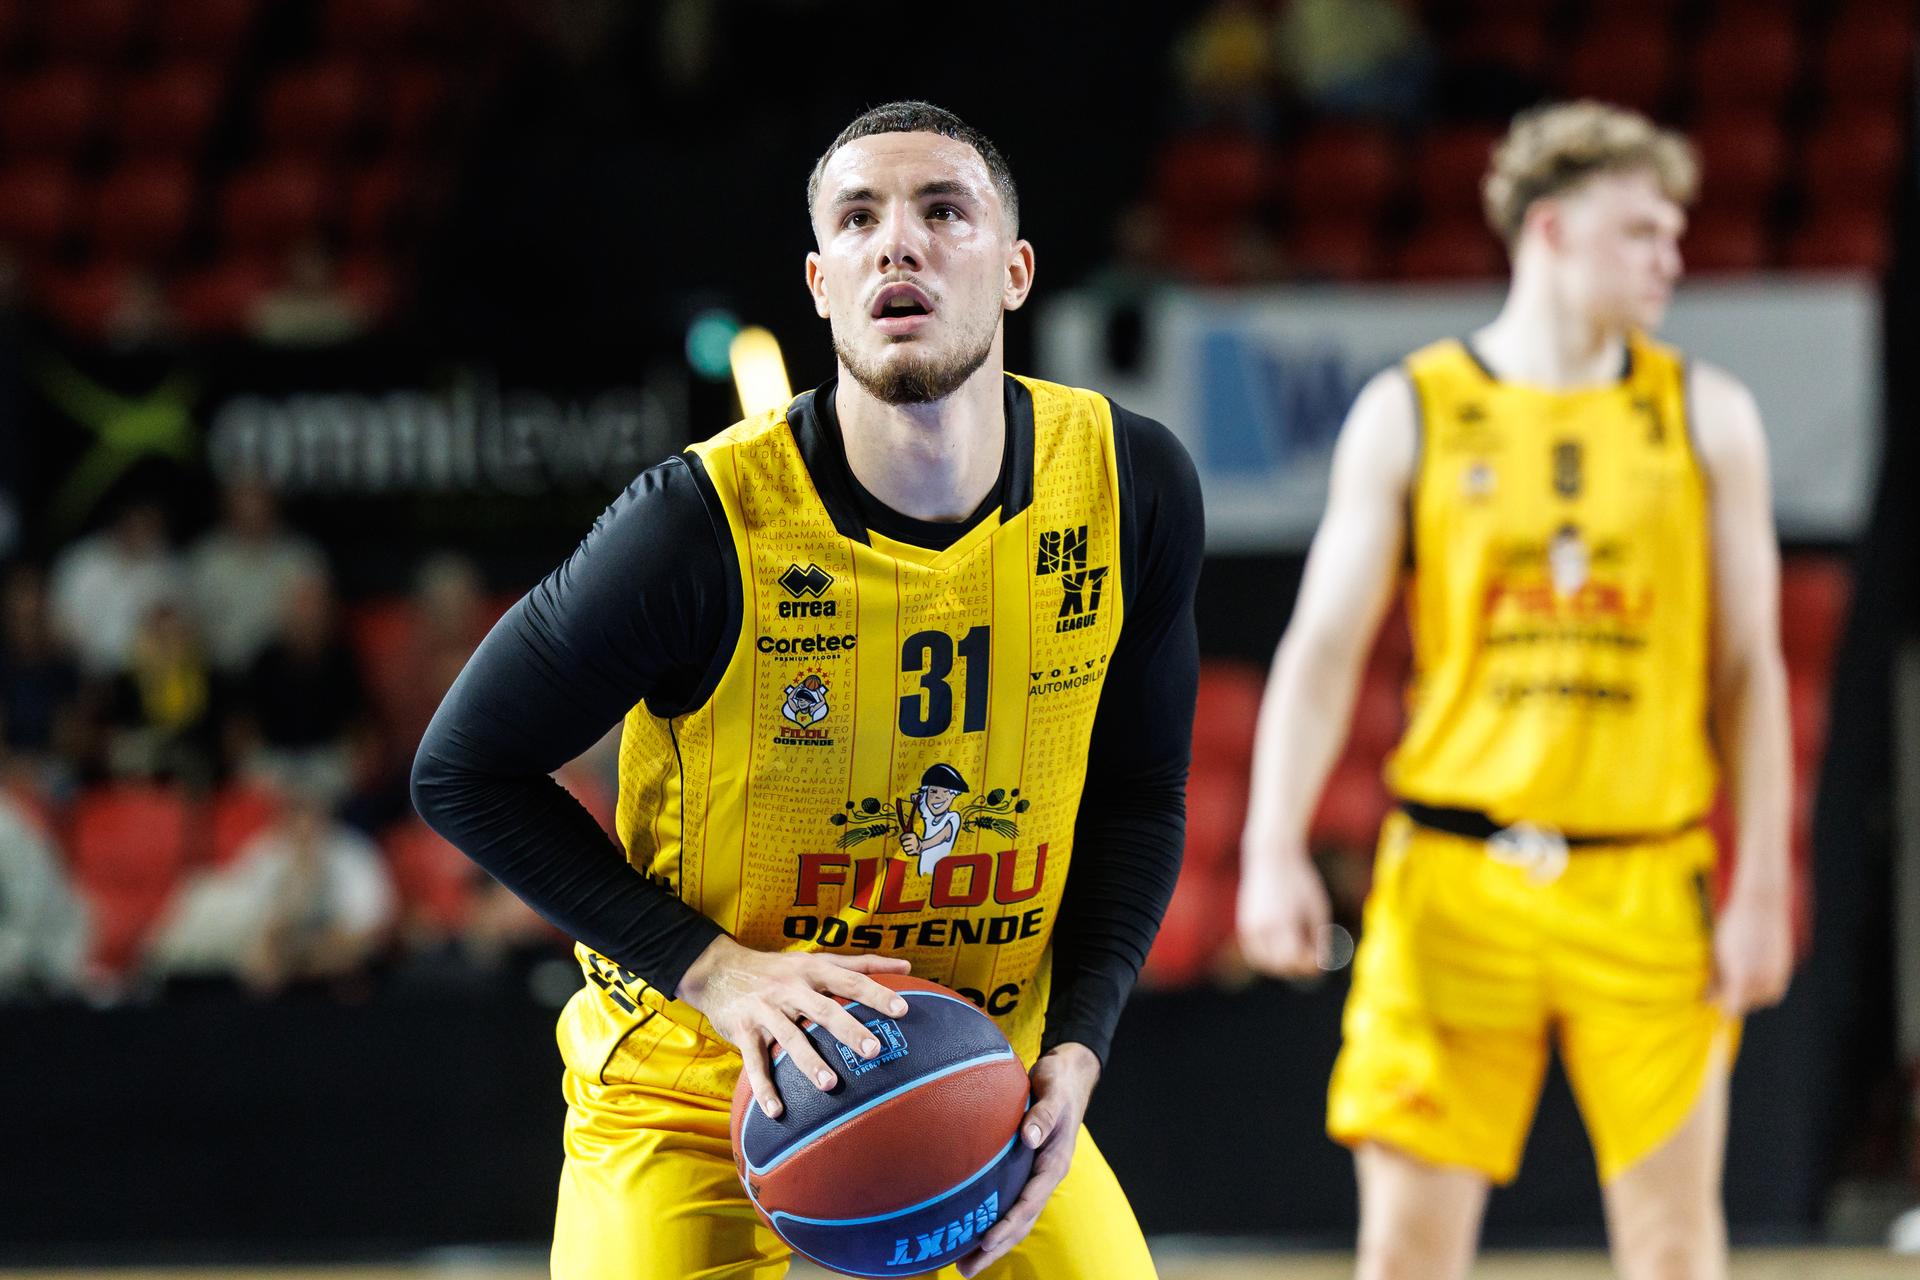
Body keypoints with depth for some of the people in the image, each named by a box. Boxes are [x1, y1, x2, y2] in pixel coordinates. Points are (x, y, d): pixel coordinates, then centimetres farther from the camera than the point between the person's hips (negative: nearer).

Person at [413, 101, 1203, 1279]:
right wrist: (709, 969, -21)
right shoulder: (705, 521, -21)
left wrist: (1073, 1050, -11)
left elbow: (1139, 799, 4)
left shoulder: (1132, 488, -9)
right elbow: (464, 771, -12)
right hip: (697, 1097, -4)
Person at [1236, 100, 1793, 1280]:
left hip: (1644, 886, 1)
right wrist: (1274, 853, -9)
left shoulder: (1706, 416, 7)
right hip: (1453, 885, -1)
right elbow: (1324, 648, 2)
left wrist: (1762, 890, 1)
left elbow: (1749, 668, 8)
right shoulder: (1409, 413, 4)